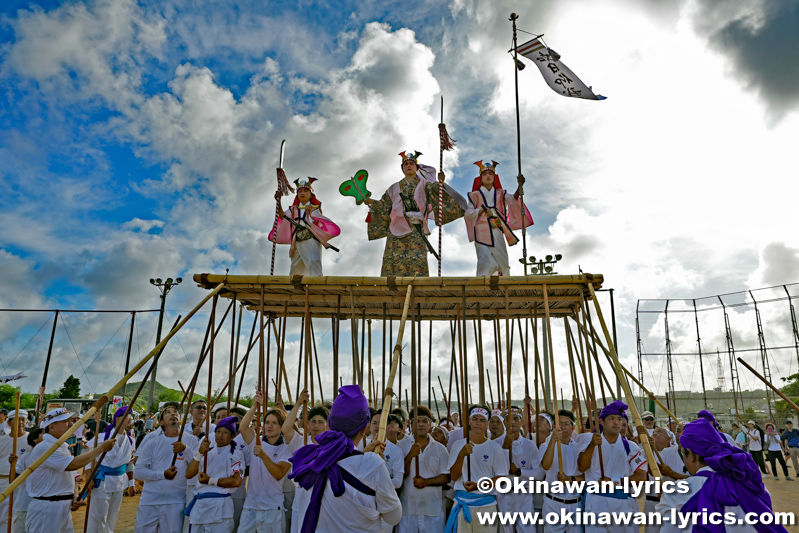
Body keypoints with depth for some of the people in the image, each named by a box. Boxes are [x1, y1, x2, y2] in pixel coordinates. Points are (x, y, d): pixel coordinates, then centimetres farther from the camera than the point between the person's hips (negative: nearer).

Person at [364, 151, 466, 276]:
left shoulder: (423, 184, 13)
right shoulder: (395, 188, 21)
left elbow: (433, 189, -6)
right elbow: (383, 205, 21)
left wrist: (440, 183, -25)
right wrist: (372, 202, 7)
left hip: (416, 229, -2)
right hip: (397, 228, 2)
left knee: (416, 259, -12)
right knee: (393, 258, -6)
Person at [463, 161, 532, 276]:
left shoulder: (500, 194, 18)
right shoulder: (475, 195, 10)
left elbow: (512, 199, -3)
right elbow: (468, 213, 0)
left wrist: (520, 186, -21)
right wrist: (483, 210, -16)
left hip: (497, 232, 4)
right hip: (482, 232, -4)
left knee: (502, 260, 3)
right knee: (485, 259, -20)